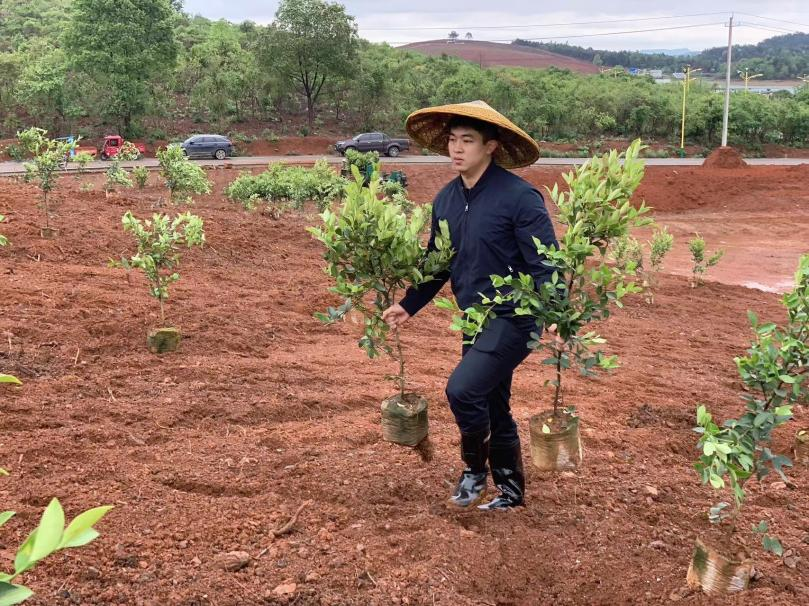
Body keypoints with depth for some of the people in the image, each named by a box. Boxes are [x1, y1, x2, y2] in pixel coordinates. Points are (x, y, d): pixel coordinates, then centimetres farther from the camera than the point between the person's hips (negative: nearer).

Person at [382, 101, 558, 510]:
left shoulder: (519, 196, -17)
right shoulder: (446, 199, 6)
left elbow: (545, 264, -19)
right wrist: (408, 306, 13)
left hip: (512, 318, -8)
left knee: (463, 389, -20)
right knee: (492, 407, 16)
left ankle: (474, 470, 8)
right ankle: (510, 492, 34)